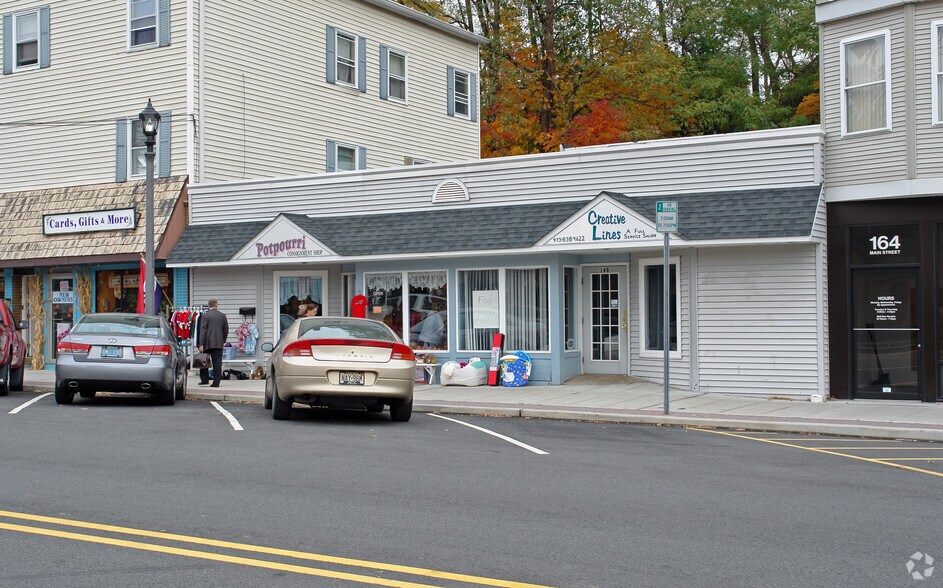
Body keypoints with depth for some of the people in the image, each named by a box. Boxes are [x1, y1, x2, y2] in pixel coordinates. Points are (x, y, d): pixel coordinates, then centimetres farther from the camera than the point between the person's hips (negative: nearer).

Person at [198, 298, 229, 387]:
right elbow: (226, 330, 11)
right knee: (217, 363, 1)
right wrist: (223, 341, 25)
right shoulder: (222, 316, 4)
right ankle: (216, 382, -1)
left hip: (208, 343, -2)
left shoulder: (205, 315, -6)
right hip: (219, 343, 2)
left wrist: (201, 344, -11)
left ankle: (204, 380, 17)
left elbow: (203, 330, -10)